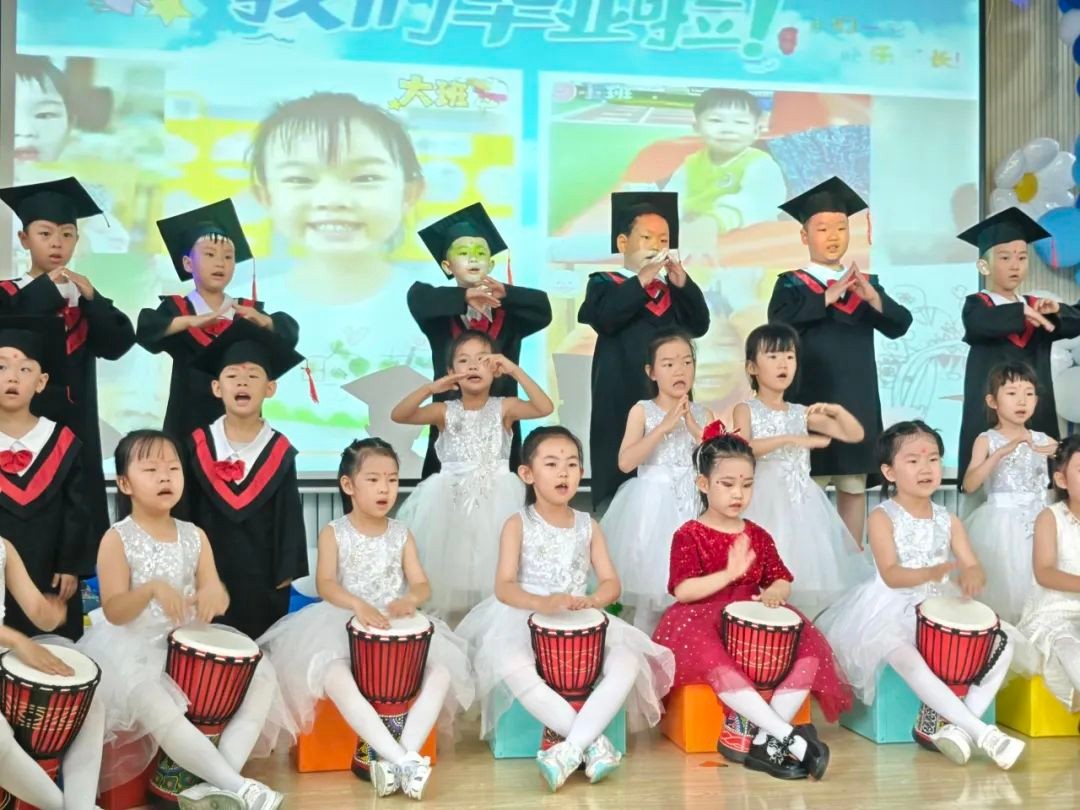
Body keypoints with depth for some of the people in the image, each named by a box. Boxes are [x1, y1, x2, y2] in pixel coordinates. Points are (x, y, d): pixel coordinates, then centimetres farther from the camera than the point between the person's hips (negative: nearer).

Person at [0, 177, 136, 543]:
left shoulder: (84, 296, 11)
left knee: (81, 514, 4)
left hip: (76, 426, 3)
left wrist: (90, 297, -11)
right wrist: (46, 289, -14)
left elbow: (118, 345, -2)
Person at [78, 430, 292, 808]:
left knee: (262, 673, -10)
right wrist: (151, 589, -35)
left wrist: (214, 594, -24)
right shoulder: (117, 539, -8)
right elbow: (114, 612, -16)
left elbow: (218, 601, 1)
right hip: (132, 649, -6)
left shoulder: (194, 536, 5)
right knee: (156, 706, -36)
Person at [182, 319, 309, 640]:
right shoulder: (198, 445, -3)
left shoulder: (280, 452, -5)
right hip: (208, 573, 0)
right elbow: (185, 511, 2)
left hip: (262, 577, 0)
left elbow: (290, 517, -1)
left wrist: (286, 573, -2)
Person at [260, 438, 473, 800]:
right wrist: (359, 606, -36)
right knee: (335, 678, -36)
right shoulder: (334, 533, 0)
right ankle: (402, 760, -39)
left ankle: (404, 756, -31)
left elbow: (422, 584, 1)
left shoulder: (401, 535, 9)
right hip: (342, 627, -3)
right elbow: (325, 584, -15)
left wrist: (410, 599, -25)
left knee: (441, 672, -24)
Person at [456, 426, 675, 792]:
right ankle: (594, 742, -30)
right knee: (514, 668, -37)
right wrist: (543, 603, -32)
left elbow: (611, 582, 2)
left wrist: (592, 601, -22)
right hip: (524, 621, -3)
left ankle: (570, 748, -31)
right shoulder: (518, 525, -1)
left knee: (629, 661, -26)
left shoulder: (588, 526, 10)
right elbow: (504, 588, -12)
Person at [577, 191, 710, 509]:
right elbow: (604, 318, -15)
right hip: (622, 404, -4)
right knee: (618, 487, -5)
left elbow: (699, 325, 4)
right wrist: (642, 279, -17)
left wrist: (681, 280, -7)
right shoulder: (604, 284, 5)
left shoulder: (673, 292, 19)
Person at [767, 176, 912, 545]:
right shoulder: (792, 284, 1)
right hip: (811, 399, -4)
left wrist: (873, 298, -19)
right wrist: (827, 297, -23)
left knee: (854, 486, 8)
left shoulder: (866, 282, 12)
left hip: (857, 402, 4)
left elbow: (900, 325, 0)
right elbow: (779, 322, -18)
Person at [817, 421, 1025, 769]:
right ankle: (982, 733, -33)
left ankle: (957, 725, -16)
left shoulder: (948, 521, 8)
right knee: (907, 659, -37)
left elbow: (973, 567, -1)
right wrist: (932, 572, -39)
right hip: (892, 611, -6)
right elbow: (891, 575, -19)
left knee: (1003, 642, -12)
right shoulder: (882, 517, -8)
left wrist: (972, 576, -27)